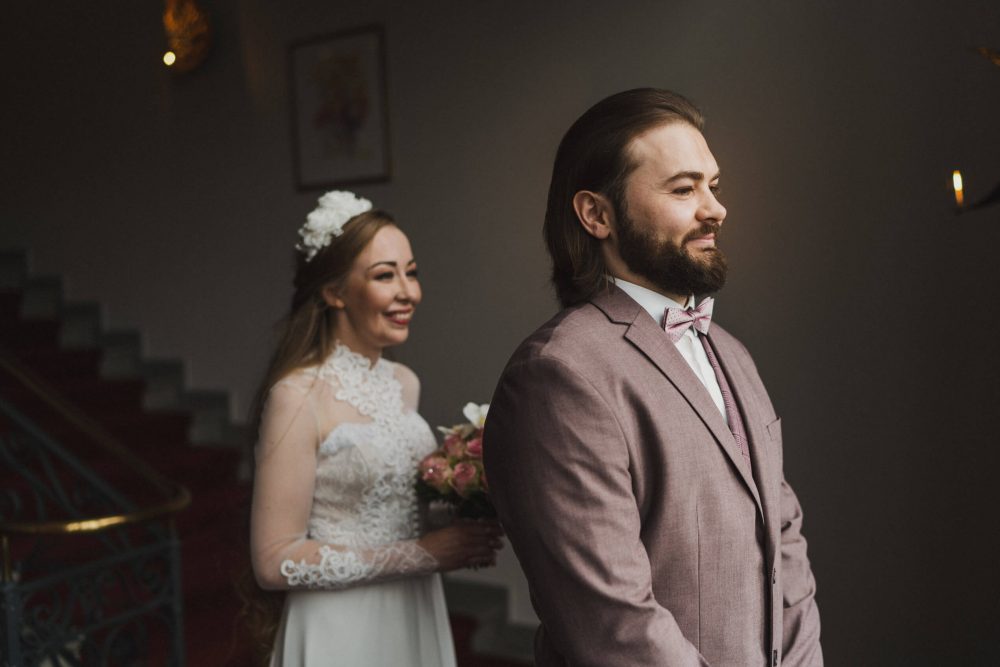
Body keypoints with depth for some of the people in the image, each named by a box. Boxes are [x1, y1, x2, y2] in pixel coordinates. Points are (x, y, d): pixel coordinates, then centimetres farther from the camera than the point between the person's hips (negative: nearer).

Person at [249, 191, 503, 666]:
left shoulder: (405, 383, 2)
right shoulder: (299, 396, -18)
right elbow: (275, 562, -19)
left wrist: (463, 530, -3)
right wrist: (420, 555, -19)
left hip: (417, 621, 6)